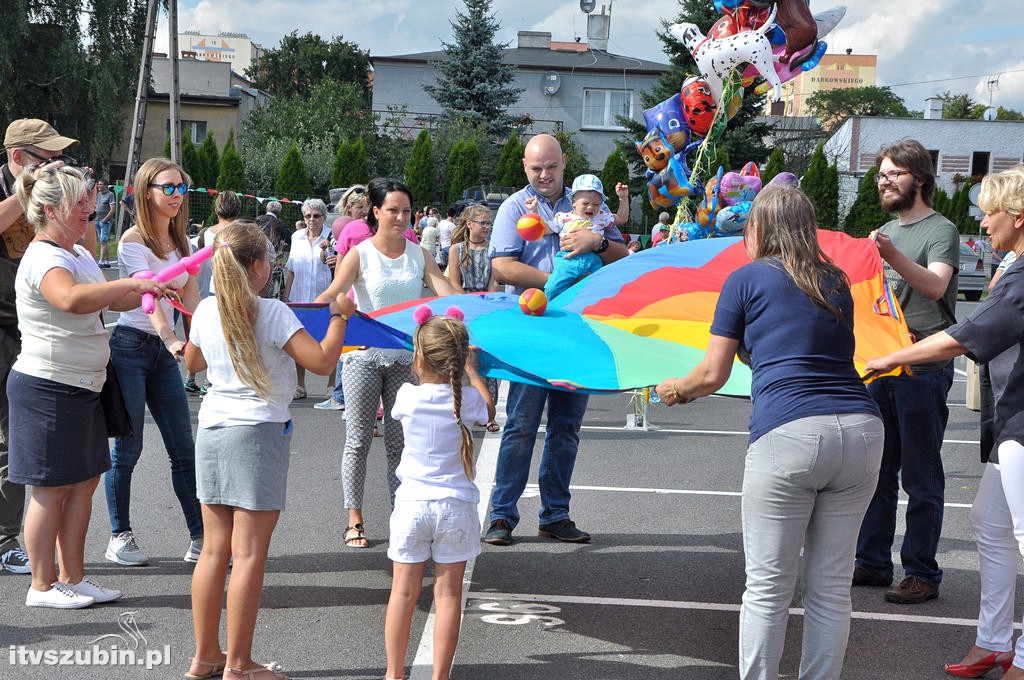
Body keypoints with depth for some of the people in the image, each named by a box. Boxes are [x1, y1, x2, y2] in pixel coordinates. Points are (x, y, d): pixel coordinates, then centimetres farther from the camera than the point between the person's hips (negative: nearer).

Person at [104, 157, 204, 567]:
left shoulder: (181, 242, 12)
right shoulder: (133, 240, -10)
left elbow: (191, 299, 6)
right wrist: (170, 339, -41)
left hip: (163, 351, 7)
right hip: (130, 347, -7)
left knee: (184, 448, 4)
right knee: (127, 449, 0)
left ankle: (200, 539, 7)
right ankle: (119, 537, 13)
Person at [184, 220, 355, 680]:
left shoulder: (206, 310, 6)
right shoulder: (272, 313, -12)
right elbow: (323, 361, -17)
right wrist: (339, 315, -2)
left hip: (211, 430, 6)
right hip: (258, 433, -6)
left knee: (214, 549, 12)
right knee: (248, 553, -2)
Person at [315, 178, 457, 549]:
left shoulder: (418, 255, 6)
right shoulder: (360, 254, -4)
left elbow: (448, 294, -2)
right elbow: (332, 294, -16)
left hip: (405, 357, 3)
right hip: (364, 355, -2)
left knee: (400, 442, 8)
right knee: (358, 440, 3)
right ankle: (354, 520, 13)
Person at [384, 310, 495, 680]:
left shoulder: (408, 395, -7)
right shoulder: (466, 399, -6)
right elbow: (489, 411, 17)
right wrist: (471, 370, 28)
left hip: (411, 505, 0)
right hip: (455, 506, 0)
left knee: (404, 592, 9)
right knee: (448, 594, 6)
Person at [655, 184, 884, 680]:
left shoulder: (748, 279, 8)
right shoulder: (836, 284, 20)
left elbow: (712, 375, 8)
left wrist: (674, 389, 28)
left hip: (788, 434, -5)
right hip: (861, 431, 5)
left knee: (768, 588, 5)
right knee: (831, 586, 13)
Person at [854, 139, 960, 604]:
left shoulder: (940, 230, -6)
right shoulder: (884, 232, 17)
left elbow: (935, 286, -23)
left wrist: (894, 258, -38)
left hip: (923, 369, -7)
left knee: (920, 476, -1)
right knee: (877, 470, 12)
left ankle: (922, 574, 6)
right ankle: (872, 562, 21)